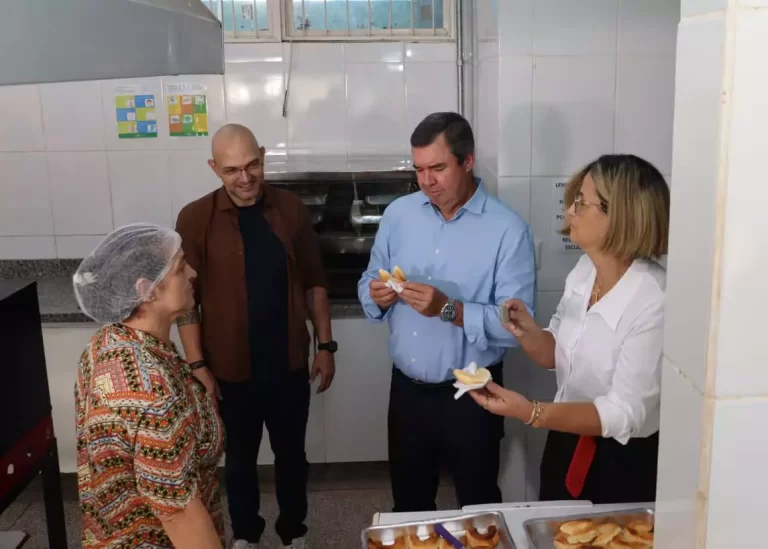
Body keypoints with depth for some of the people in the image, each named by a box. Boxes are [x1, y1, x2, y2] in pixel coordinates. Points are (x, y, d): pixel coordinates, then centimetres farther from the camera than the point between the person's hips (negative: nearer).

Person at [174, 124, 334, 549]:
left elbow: (314, 282, 3)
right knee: (240, 457, 18)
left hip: (289, 363, 2)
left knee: (291, 453, 18)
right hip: (231, 369, -1)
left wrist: (325, 344, 2)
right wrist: (198, 366, -10)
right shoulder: (195, 219, -10)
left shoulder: (291, 209, -3)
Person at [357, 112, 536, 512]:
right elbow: (369, 284, 5)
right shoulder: (398, 213, 0)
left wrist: (449, 309, -30)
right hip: (406, 388, 4)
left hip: (471, 395, -4)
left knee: (477, 508, 17)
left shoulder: (508, 229, -15)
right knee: (408, 504, 23)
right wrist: (378, 296, -18)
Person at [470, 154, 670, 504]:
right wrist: (528, 334, -16)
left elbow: (623, 414, -27)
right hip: (566, 447, 7)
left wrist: (530, 413, -37)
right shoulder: (584, 269, -5)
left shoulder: (653, 305, -28)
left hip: (622, 465, -7)